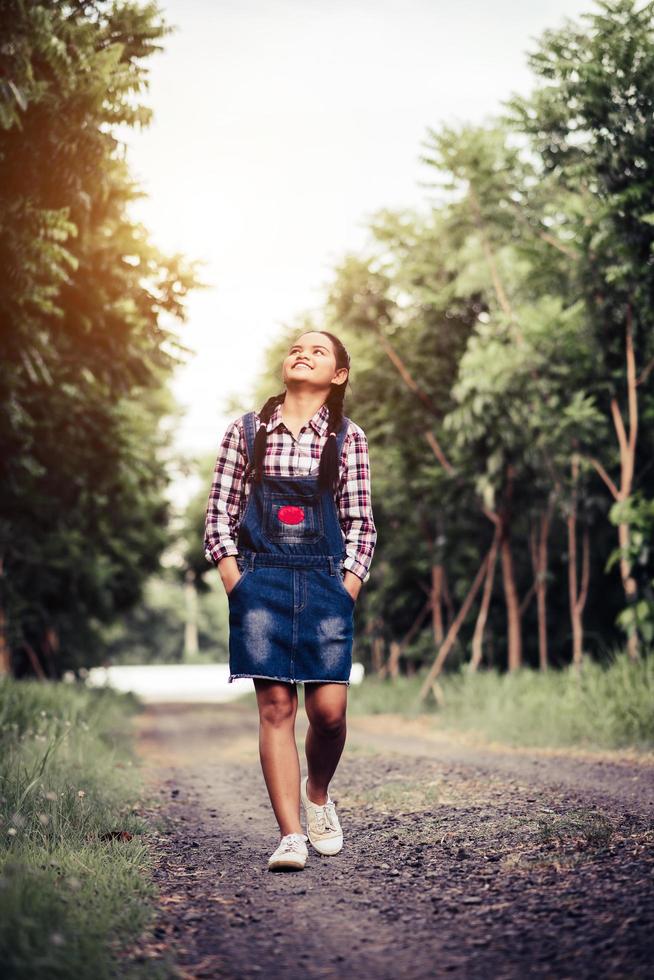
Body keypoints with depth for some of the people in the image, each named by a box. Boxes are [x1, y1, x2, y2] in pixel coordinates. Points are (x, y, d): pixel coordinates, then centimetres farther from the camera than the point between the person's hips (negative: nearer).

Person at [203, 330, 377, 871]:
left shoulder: (349, 438, 7)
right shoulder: (247, 431, 8)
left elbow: (360, 524, 7)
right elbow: (220, 513, 7)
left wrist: (346, 593, -2)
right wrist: (237, 588, -3)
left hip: (325, 581, 0)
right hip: (261, 578, 0)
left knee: (329, 708, -6)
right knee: (275, 706, -5)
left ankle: (318, 794, 25)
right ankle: (291, 835, -2)